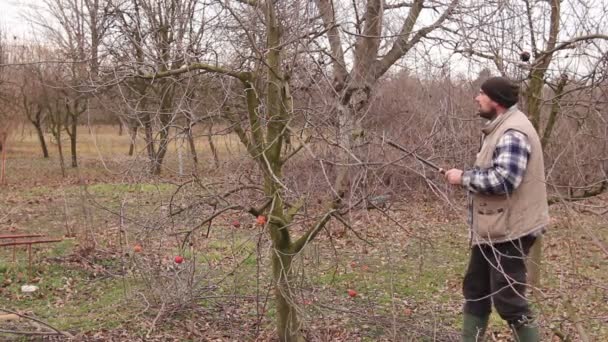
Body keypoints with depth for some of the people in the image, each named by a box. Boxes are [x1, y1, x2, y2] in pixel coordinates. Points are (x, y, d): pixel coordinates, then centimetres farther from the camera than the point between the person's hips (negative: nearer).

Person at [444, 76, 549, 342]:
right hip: (491, 229, 11)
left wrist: (464, 177, -17)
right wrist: (468, 178, 6)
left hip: (508, 232, -11)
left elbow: (503, 180, -29)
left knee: (508, 300, -3)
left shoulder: (513, 133, -20)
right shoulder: (500, 128, 13)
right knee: (475, 290, 18)